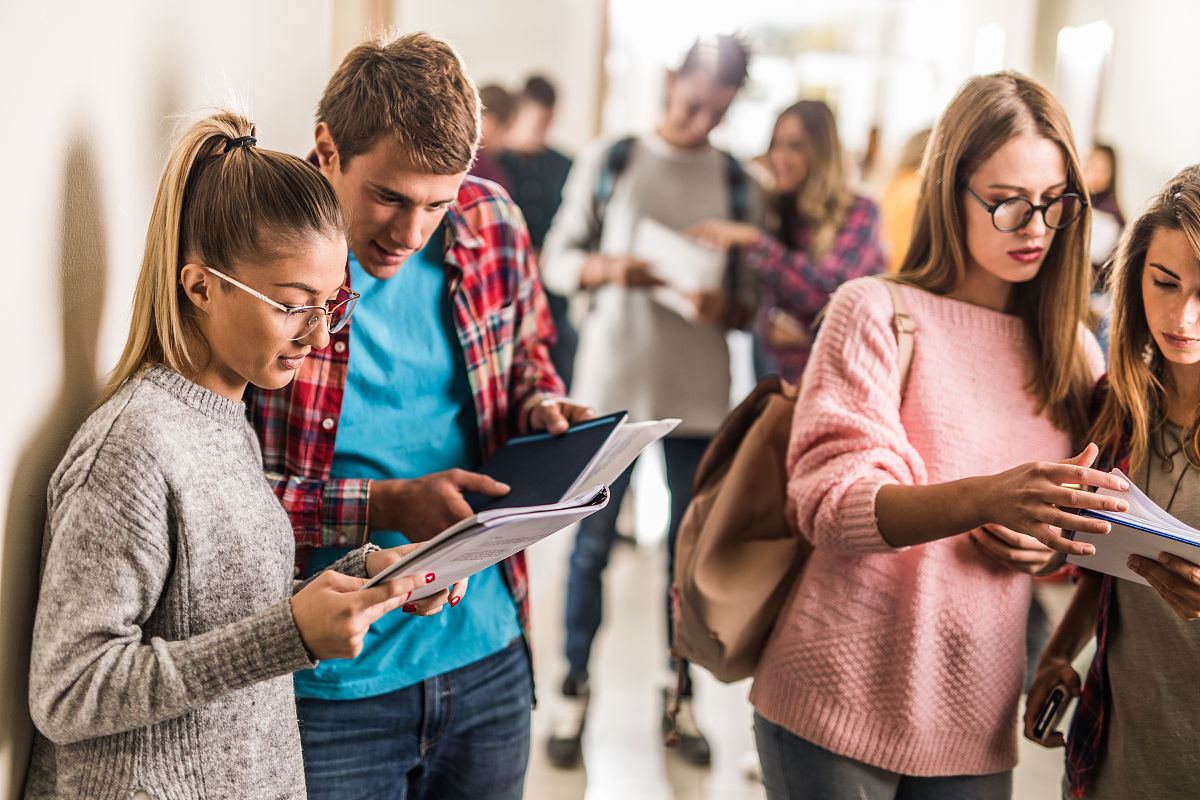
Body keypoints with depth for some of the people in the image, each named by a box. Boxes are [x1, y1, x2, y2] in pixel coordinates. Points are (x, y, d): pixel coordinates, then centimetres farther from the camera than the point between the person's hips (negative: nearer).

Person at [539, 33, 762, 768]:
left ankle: (681, 695, 23)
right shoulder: (608, 160, 3)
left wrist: (727, 306, -14)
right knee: (593, 541, 3)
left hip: (700, 390, 2)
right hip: (613, 381, -1)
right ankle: (575, 692, 18)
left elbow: (757, 289, 9)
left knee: (690, 546, 8)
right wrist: (610, 268, -18)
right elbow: (557, 259, 3)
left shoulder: (737, 182, 7)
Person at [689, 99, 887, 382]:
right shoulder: (776, 212, 9)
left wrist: (753, 240, -27)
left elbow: (827, 291, -21)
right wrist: (768, 324, -10)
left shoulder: (859, 213, -7)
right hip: (778, 366, 4)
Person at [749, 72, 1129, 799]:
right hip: (839, 710, -4)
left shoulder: (1072, 351, 9)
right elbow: (830, 503, -17)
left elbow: (1089, 539, 17)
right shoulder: (876, 312, -6)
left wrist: (1044, 544, -7)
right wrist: (985, 499, -33)